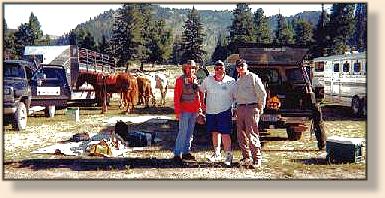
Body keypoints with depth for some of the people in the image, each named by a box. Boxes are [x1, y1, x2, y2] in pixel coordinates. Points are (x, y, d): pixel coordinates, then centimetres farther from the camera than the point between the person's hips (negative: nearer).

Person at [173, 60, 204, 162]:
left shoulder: (196, 80, 12)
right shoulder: (180, 80, -6)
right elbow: (176, 97, -8)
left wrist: (199, 107, 13)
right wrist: (178, 111, -13)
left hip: (194, 111, 6)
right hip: (184, 111, -6)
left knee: (190, 132, 12)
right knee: (183, 132, -7)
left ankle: (186, 152, 22)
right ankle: (177, 153, 0)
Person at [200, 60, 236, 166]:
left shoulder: (230, 81, -2)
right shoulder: (208, 80, 5)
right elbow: (201, 91, 17)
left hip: (224, 111, -4)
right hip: (210, 111, 4)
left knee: (225, 133, -8)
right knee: (215, 133, 13)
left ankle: (229, 155, 1)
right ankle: (217, 154, 26)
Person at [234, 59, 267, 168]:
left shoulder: (253, 77, -3)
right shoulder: (238, 80, 17)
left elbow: (262, 94, -5)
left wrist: (260, 108, -3)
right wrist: (237, 108, 14)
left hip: (251, 107, -7)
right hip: (240, 109, 7)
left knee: (252, 134, -9)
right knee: (241, 135, 8)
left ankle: (257, 158, -2)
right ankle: (246, 157, 17)